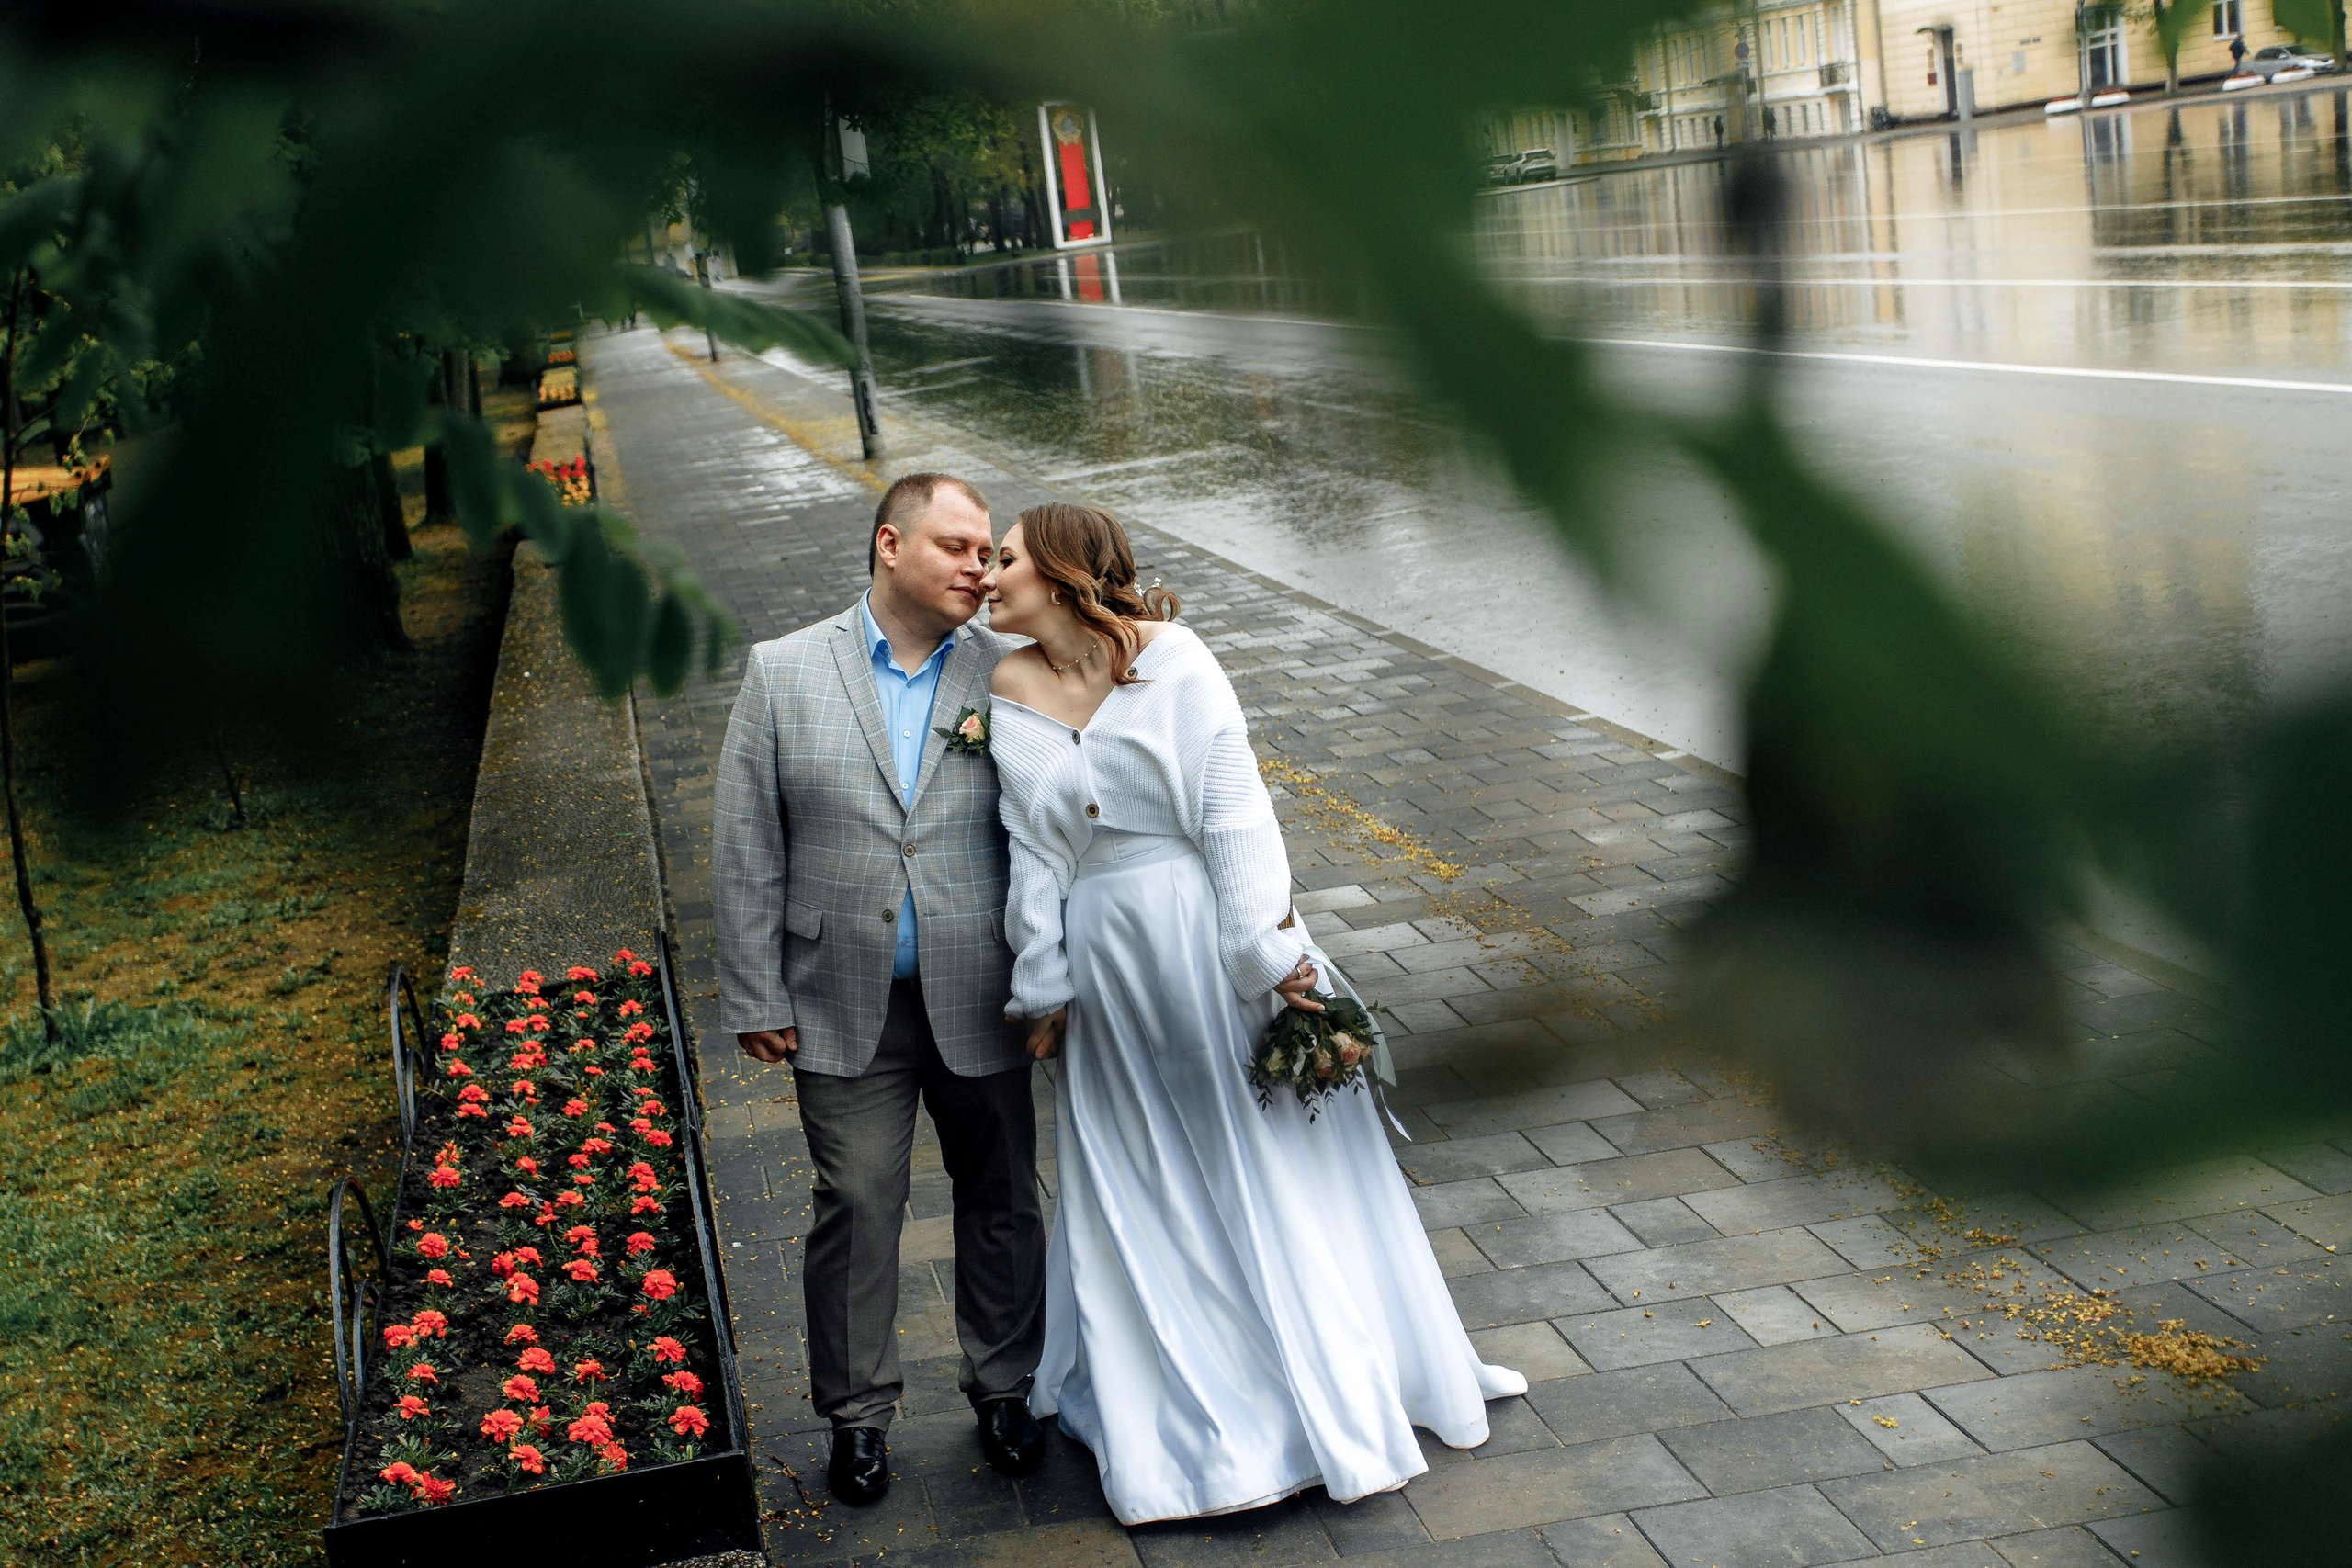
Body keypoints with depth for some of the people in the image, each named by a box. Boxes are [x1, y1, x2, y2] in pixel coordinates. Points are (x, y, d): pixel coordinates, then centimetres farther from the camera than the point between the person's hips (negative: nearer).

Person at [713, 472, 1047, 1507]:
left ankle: (1003, 1388, 32)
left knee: (1001, 1199, 13)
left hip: (980, 1002, 1)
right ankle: (857, 1412, 24)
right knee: (855, 1208, 6)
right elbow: (746, 848, -1)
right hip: (845, 1006, -1)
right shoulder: (783, 673, -2)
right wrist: (755, 997, -3)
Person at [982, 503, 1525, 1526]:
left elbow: (1233, 810, -13)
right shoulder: (1011, 694, 0)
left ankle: (1353, 1385, 28)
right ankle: (1183, 1406, 29)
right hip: (1109, 965, 3)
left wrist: (1269, 953, -17)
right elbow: (1034, 857, 2)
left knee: (1273, 1153, 11)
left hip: (1221, 934, -3)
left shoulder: (1171, 659, -10)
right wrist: (1044, 991, 3)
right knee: (1143, 1188, 12)